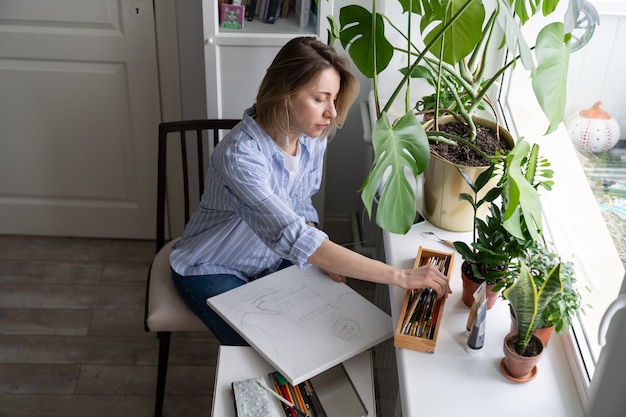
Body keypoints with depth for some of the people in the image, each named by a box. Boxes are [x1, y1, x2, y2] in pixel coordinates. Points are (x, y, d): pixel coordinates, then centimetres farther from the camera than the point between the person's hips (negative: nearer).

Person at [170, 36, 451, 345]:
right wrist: (401, 277, -44)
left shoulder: (313, 137, -12)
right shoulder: (240, 155, -35)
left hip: (272, 260, 6)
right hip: (213, 271, -6)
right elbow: (293, 239, -43)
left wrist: (323, 256, -16)